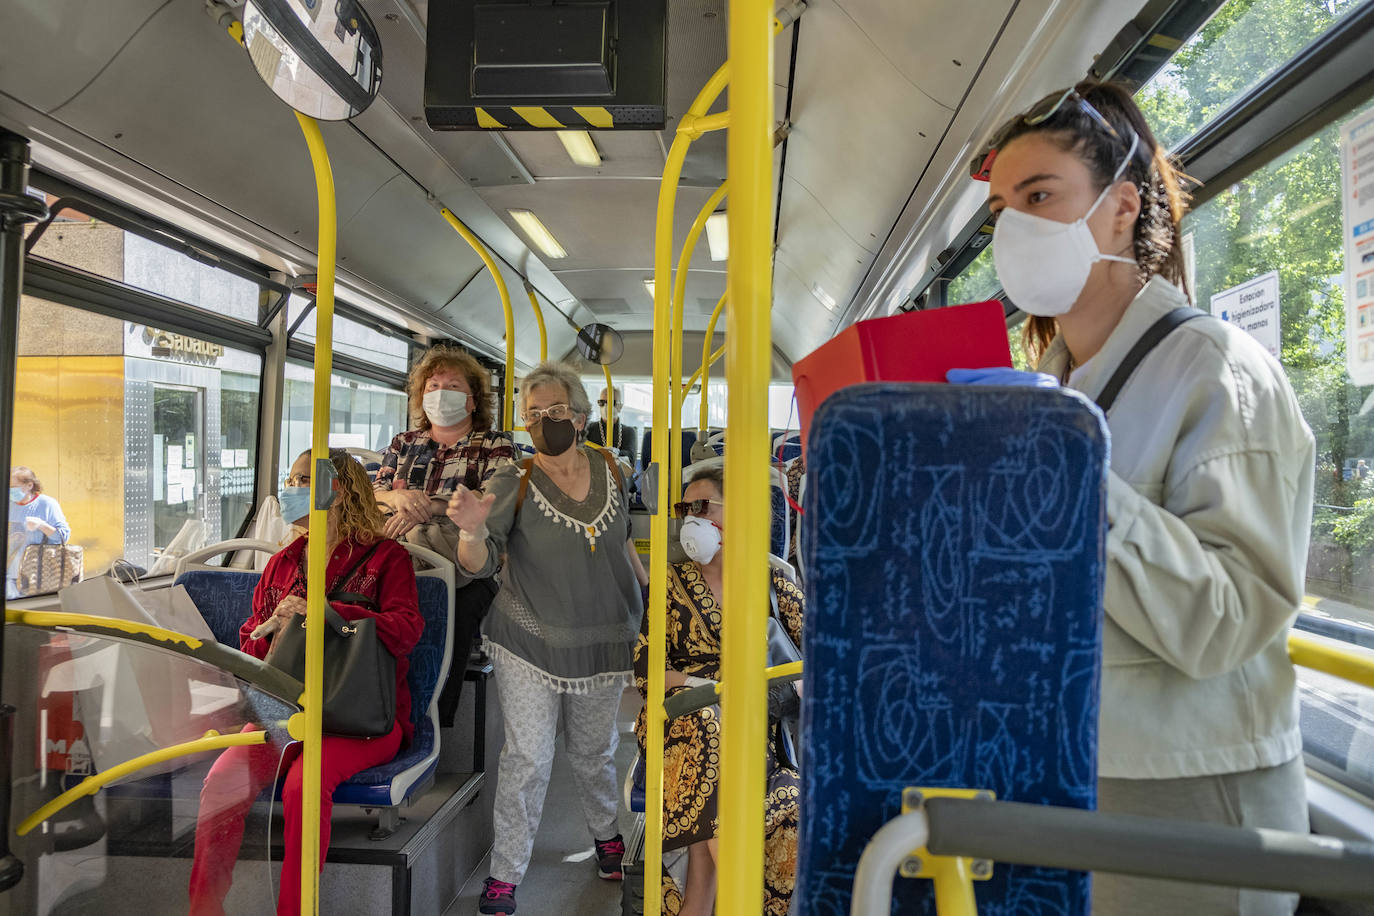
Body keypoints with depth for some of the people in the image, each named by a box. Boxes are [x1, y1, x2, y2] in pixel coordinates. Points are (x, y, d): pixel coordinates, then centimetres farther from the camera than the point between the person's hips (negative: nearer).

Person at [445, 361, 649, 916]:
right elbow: (478, 564, -22)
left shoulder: (610, 469, -1)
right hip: (529, 644, -3)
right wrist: (472, 530, -42)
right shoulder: (514, 483, -12)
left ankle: (605, 833, 47)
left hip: (602, 641, 3)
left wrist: (646, 585, 16)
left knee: (594, 751, 21)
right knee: (527, 759, 1)